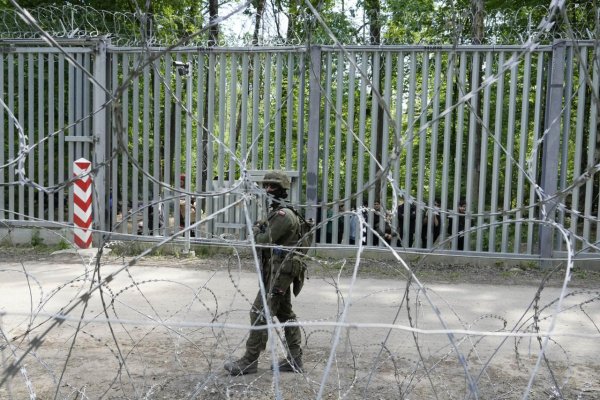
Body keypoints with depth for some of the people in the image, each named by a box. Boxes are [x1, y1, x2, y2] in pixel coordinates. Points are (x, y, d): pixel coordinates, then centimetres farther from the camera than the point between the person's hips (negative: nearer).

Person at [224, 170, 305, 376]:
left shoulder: (283, 215, -18)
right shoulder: (277, 213, 15)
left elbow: (263, 241, -20)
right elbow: (270, 238, 19)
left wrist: (256, 231, -1)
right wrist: (260, 230, 1)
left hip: (278, 272, -11)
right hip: (279, 271, 11)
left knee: (259, 314, -6)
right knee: (285, 315, 13)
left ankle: (249, 361, 3)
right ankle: (294, 359, 21)